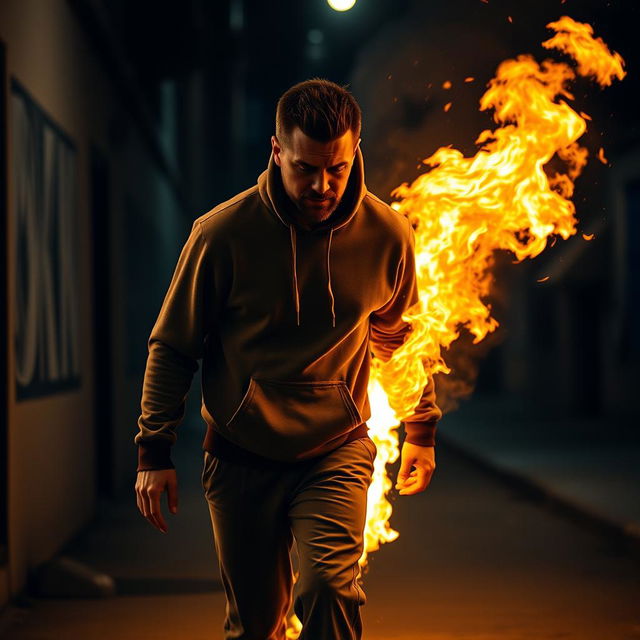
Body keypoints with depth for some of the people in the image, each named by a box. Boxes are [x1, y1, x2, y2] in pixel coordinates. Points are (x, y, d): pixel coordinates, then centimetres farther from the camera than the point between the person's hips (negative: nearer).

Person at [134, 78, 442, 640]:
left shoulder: (387, 235, -7)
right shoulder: (223, 233, -13)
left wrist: (420, 430, 18)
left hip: (337, 452, 0)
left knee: (330, 587, -24)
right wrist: (154, 450, -4)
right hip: (242, 459, 0)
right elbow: (173, 346, -2)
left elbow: (399, 336, 12)